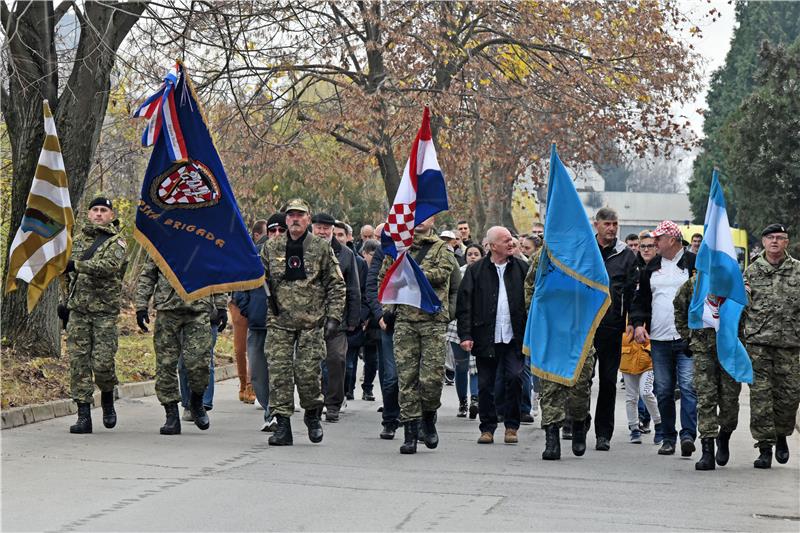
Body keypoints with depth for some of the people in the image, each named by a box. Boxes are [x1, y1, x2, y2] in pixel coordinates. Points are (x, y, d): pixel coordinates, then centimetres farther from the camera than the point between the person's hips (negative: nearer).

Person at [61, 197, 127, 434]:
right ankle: (83, 416, 0)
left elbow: (109, 266, -21)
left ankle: (107, 399, 20)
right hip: (78, 310, 4)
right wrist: (66, 303, 19)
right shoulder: (78, 240, 16)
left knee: (103, 363, -9)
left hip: (105, 312, -4)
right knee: (78, 362, -2)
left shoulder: (116, 241, 0)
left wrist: (77, 265, -26)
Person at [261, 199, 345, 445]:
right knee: (279, 373, -5)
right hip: (279, 322, 2)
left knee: (309, 373, -4)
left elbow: (337, 285, 5)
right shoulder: (271, 247, 8)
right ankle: (282, 425, 1)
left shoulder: (322, 248, 3)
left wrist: (334, 317, -2)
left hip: (312, 322, -2)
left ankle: (312, 414, 21)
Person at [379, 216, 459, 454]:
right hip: (404, 320, 2)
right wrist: (387, 308, 8)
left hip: (433, 320, -2)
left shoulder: (441, 248, 7)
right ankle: (410, 432, 3)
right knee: (407, 377, -1)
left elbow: (443, 273, -11)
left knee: (432, 377, -7)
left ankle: (428, 418, 19)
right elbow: (383, 279, 21)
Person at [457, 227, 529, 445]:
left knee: (514, 378, -9)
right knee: (485, 385, 5)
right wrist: (465, 335, -7)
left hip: (514, 337, 0)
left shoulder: (522, 268, 6)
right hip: (486, 339, 0)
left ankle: (511, 426, 6)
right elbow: (464, 304, 1)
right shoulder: (476, 271, 3)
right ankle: (487, 428, 17)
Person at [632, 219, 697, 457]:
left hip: (687, 339, -5)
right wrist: (638, 323, 4)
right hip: (658, 339, 5)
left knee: (688, 386, -13)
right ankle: (668, 437, 13)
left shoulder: (695, 264, 0)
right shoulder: (652, 266, 15)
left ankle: (688, 434, -15)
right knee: (663, 391, 6)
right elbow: (641, 299, 18)